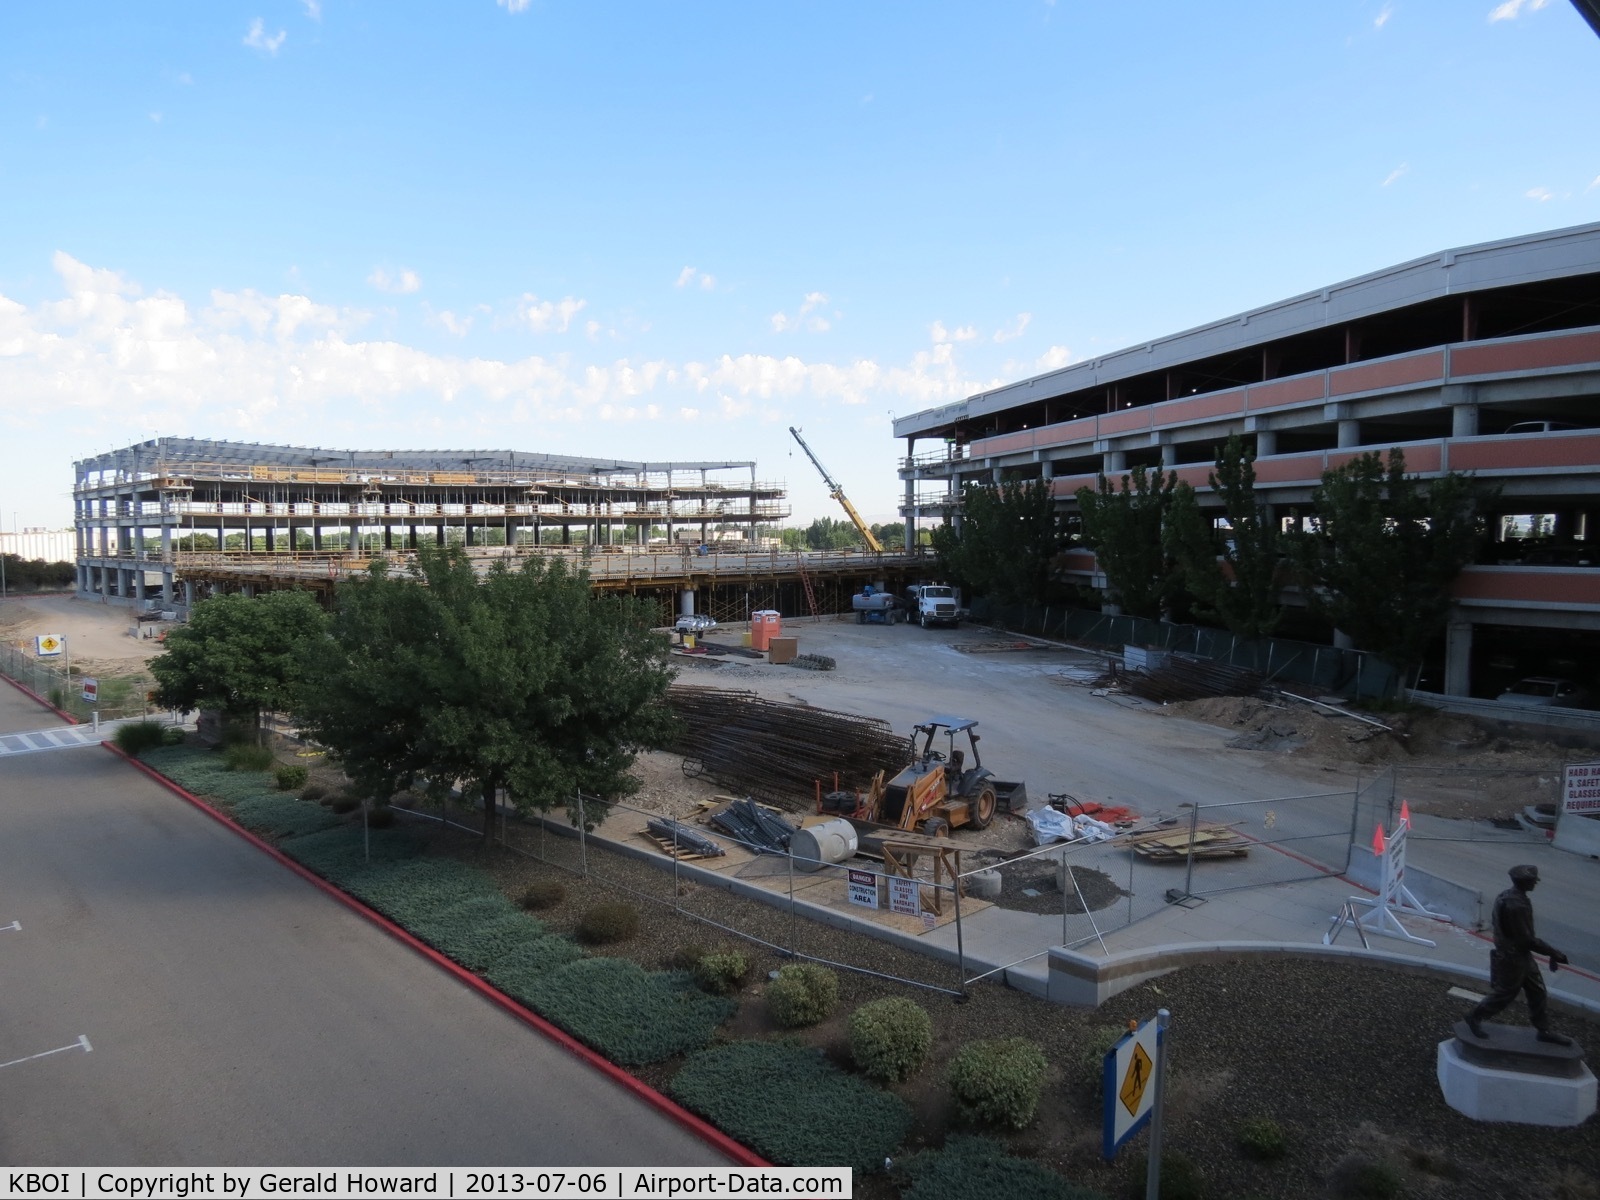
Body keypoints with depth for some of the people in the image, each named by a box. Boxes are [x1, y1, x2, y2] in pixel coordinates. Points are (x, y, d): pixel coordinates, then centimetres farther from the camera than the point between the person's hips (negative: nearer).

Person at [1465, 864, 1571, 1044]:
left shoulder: (1509, 895, 0)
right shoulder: (1516, 905, -32)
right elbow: (1527, 939, -26)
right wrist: (1554, 953, -17)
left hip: (1522, 956, 9)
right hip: (1512, 960, -9)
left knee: (1538, 993, 17)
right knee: (1504, 994, 8)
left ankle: (1544, 1031, 31)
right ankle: (1474, 1018, 25)